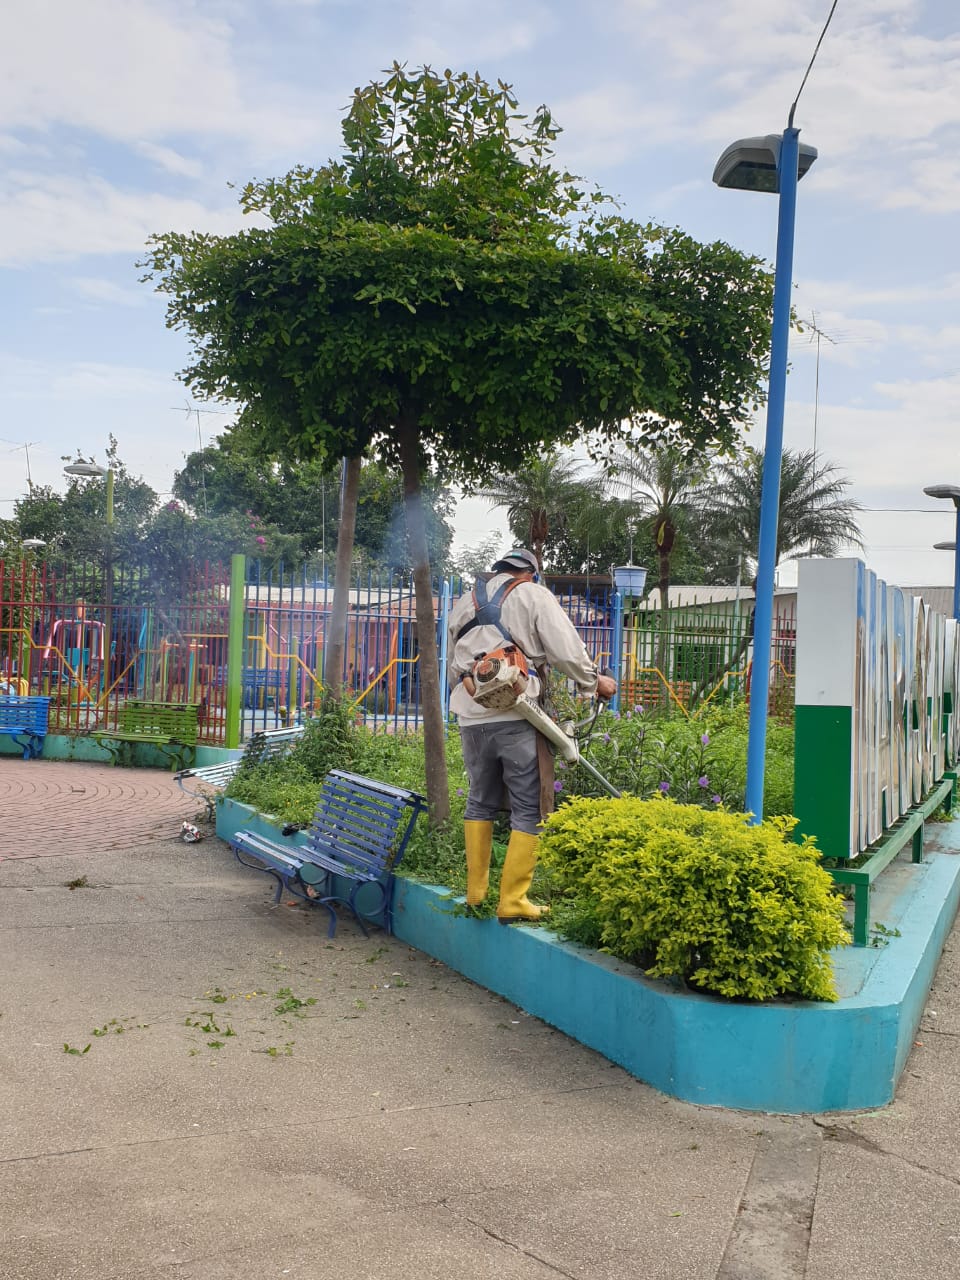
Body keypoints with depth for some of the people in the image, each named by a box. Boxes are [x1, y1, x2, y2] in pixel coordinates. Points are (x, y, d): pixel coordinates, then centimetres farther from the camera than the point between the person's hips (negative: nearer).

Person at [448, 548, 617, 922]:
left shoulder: (464, 604, 21)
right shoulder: (534, 596, 4)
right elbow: (566, 651, -3)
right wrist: (594, 682, 13)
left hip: (471, 718, 6)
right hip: (517, 717, -5)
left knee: (480, 802, 19)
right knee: (529, 808, 1)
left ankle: (475, 891, 21)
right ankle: (512, 901, 0)